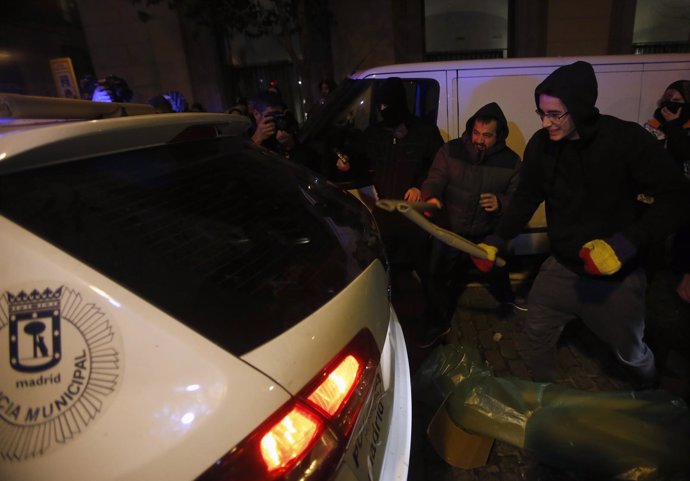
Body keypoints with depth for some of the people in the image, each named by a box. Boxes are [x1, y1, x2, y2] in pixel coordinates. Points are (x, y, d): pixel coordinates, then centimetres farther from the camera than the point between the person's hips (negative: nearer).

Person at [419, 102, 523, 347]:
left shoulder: (511, 161, -7)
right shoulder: (450, 151, -11)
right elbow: (434, 180, -16)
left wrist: (500, 202, -29)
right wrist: (430, 197, -39)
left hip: (488, 234, 2)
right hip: (449, 231, -2)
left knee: (497, 272, 27)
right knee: (439, 279, 3)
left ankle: (506, 298, 62)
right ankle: (439, 324, 27)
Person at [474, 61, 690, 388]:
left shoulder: (627, 139, -21)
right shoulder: (541, 144, -9)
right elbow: (526, 198, 2)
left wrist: (624, 244, -30)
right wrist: (497, 240, -7)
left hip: (617, 275, -3)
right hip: (561, 266, 3)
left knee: (630, 352, 18)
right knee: (538, 335, 13)